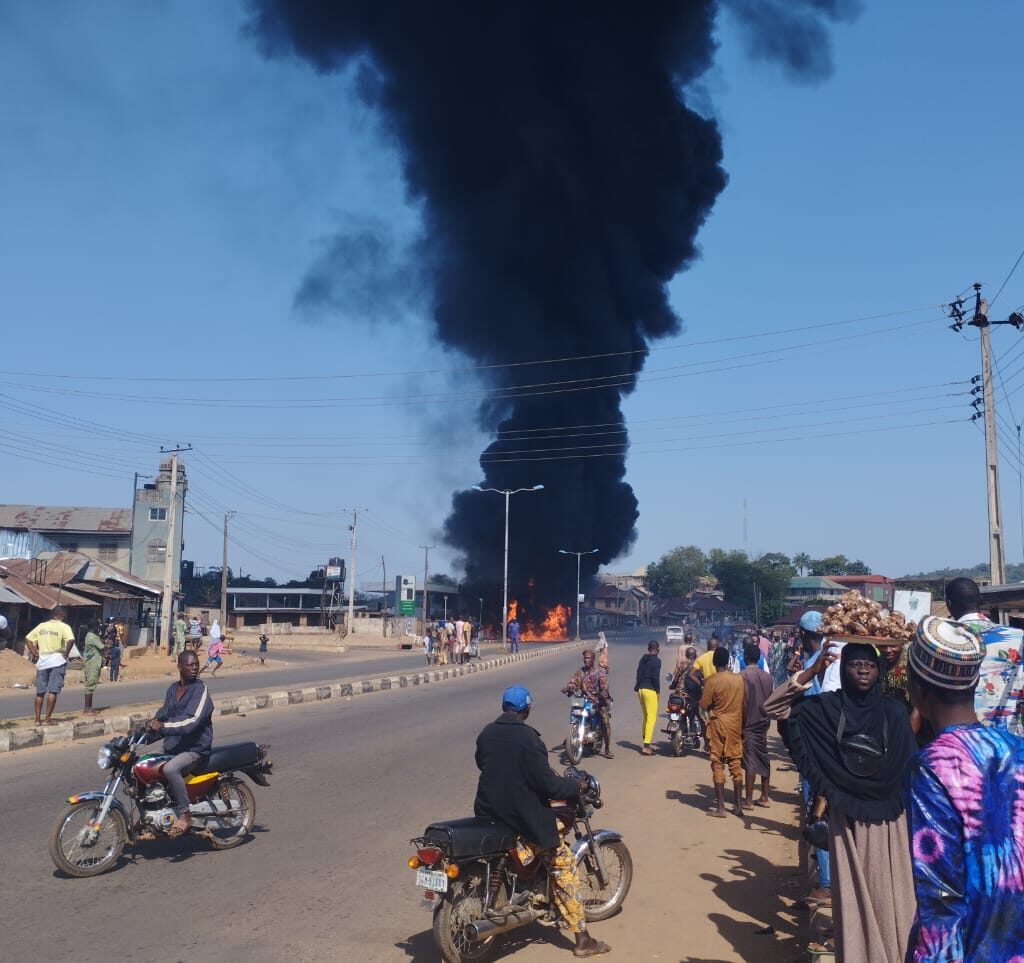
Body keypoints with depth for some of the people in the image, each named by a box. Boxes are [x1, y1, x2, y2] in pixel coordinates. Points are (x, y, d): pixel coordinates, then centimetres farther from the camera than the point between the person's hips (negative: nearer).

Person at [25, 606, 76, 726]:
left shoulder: (41, 625, 11)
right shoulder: (64, 626, -5)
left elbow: (28, 639, 11)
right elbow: (71, 640, -22)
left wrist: (34, 653, 9)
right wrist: (66, 653, -9)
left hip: (42, 662, 5)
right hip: (57, 661, -5)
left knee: (40, 692, 11)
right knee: (53, 691, -2)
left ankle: (37, 719, 13)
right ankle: (47, 719, -4)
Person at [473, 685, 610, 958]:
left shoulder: (486, 734, 2)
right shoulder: (527, 738, -19)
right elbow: (547, 785, -20)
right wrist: (577, 786, -3)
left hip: (489, 813, 7)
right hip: (525, 819, -7)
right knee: (563, 868, 6)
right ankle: (582, 939, 8)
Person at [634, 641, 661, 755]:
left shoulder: (642, 659, 13)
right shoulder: (656, 661, -9)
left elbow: (638, 674, 12)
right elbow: (655, 677, -14)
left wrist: (637, 688, 13)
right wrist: (658, 690, -4)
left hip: (641, 689, 8)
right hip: (650, 690, -8)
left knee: (646, 717, 16)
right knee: (652, 718, -6)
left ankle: (646, 743, 19)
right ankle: (646, 746, -12)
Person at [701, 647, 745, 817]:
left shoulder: (712, 681, -14)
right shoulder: (740, 679, -2)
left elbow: (704, 705, -9)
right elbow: (743, 702, 7)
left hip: (718, 724, -4)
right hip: (736, 725, 4)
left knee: (718, 765, 2)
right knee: (735, 764, 11)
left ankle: (720, 808, 1)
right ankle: (738, 805, 15)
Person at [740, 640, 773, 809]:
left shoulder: (743, 675, -13)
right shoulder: (767, 676, 6)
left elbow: (743, 701, -16)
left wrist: (741, 723, -8)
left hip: (749, 724, -6)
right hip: (763, 723, 6)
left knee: (750, 762, -5)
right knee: (764, 759, 12)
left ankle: (748, 800, -2)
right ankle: (764, 797, 18)